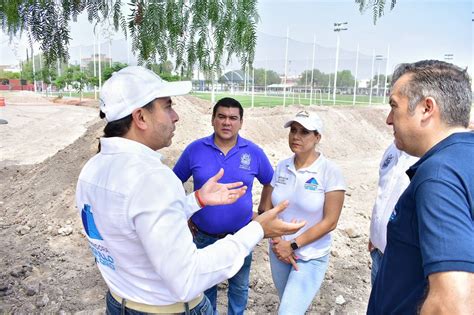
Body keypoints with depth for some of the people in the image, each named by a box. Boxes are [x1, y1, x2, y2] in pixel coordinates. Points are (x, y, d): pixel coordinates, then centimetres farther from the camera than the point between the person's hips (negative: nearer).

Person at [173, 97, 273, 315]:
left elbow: (270, 183, 6)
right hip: (203, 236, 0)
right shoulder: (195, 149, -9)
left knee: (239, 286, 20)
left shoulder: (254, 152, -8)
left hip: (240, 236, 0)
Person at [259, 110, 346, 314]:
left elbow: (330, 222, -15)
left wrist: (293, 245, -15)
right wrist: (277, 243, -9)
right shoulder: (281, 167, -3)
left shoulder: (330, 172, -15)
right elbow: (267, 208, 2)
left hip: (311, 257, -4)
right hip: (279, 252, 4)